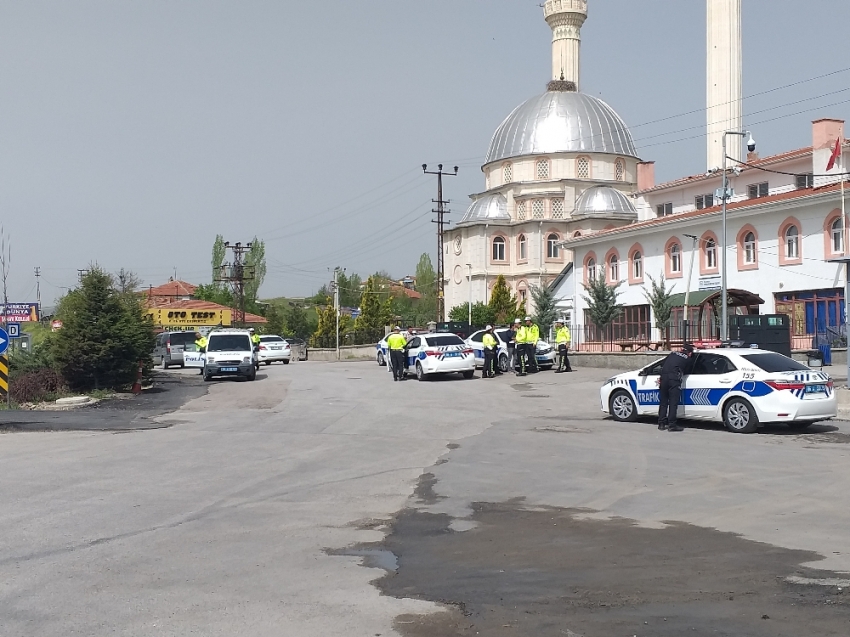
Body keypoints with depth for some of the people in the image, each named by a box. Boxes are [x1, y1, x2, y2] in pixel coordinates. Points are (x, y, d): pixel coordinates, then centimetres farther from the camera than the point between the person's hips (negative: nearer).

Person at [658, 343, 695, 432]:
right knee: (673, 403, -2)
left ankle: (661, 424, 14)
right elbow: (683, 371, 15)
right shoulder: (686, 359, 13)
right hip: (674, 379, -4)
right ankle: (672, 425, -3)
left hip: (664, 377, 4)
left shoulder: (672, 354, 22)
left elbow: (662, 366, 19)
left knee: (663, 402, 11)